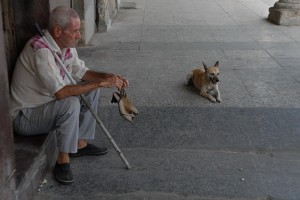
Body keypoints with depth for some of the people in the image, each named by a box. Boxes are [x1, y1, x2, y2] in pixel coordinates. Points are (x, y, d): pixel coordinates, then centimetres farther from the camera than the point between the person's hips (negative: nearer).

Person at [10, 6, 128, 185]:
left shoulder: (66, 44, -3)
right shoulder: (41, 50, -30)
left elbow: (80, 72, 7)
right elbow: (60, 92, -36)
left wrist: (108, 77, -10)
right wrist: (101, 83, -32)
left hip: (46, 103, 9)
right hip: (24, 116, -9)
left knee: (91, 90, 4)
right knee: (71, 103, -32)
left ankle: (80, 143, 13)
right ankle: (63, 160, -15)